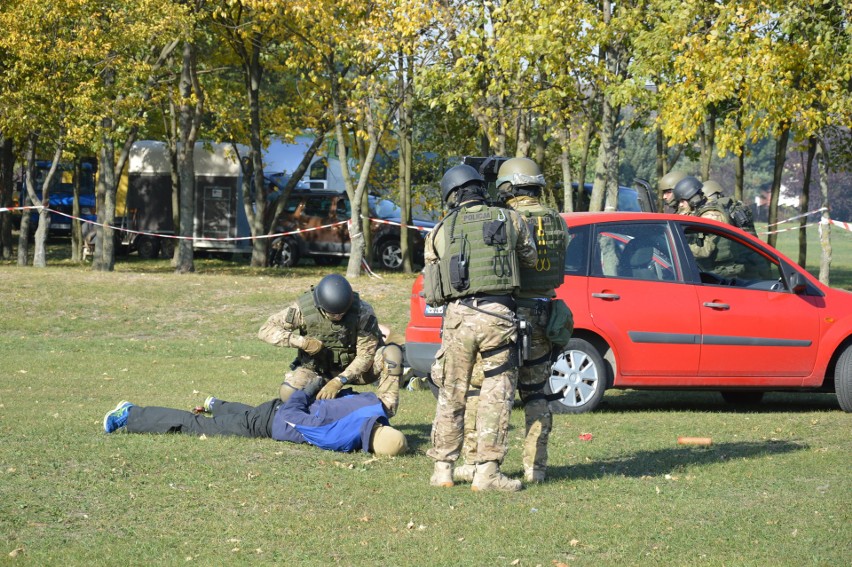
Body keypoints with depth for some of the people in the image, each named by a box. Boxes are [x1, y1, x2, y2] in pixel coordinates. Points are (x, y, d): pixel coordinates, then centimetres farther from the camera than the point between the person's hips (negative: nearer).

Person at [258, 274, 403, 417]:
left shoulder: (363, 312, -25)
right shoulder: (304, 308, -24)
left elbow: (365, 355, -22)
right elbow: (265, 330, -21)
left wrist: (338, 382, -36)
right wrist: (301, 341, -35)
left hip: (353, 367, 0)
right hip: (317, 368, 0)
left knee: (393, 352, -27)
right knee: (288, 393, -29)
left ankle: (385, 411, -23)